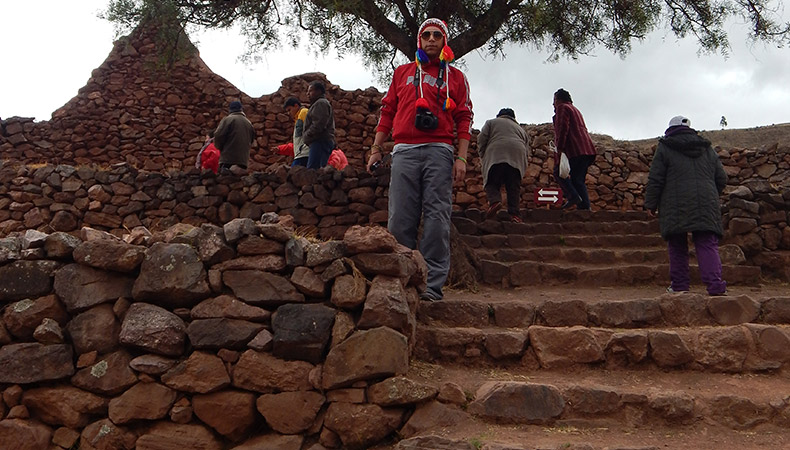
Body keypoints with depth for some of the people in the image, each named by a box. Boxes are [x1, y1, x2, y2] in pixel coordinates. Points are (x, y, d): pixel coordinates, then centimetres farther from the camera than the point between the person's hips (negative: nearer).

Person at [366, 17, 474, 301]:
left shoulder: (455, 77, 18)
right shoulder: (402, 73, 23)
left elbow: (464, 119, 10)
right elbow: (387, 112, 20)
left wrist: (462, 157, -2)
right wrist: (376, 149, 11)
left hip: (439, 150, -2)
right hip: (404, 150, 2)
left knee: (436, 218, -8)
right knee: (400, 219, -4)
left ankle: (432, 284, -6)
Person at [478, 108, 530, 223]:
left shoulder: (491, 122, 25)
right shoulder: (520, 128, 34)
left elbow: (482, 138, 9)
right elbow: (527, 150, 24)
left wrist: (482, 155, 18)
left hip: (495, 154, -2)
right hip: (518, 156, 3)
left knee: (492, 183, 0)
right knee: (514, 186, 2)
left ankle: (495, 201, -26)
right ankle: (514, 213, -7)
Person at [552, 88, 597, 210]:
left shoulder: (562, 108, 1)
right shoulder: (576, 110, 30)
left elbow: (562, 127, -13)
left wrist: (559, 148, -18)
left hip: (573, 149, -9)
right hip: (586, 149, 9)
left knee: (559, 172, -1)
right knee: (578, 179, 7)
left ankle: (573, 196, -16)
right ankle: (584, 206, -2)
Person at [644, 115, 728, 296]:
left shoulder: (665, 149, 4)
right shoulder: (707, 149, 18)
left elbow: (655, 180, -1)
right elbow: (721, 179, 19)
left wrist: (651, 204, 7)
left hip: (676, 208, -3)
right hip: (706, 206, 3)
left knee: (677, 247, 6)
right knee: (708, 245, 0)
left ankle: (679, 284, 7)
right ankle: (715, 284, -13)